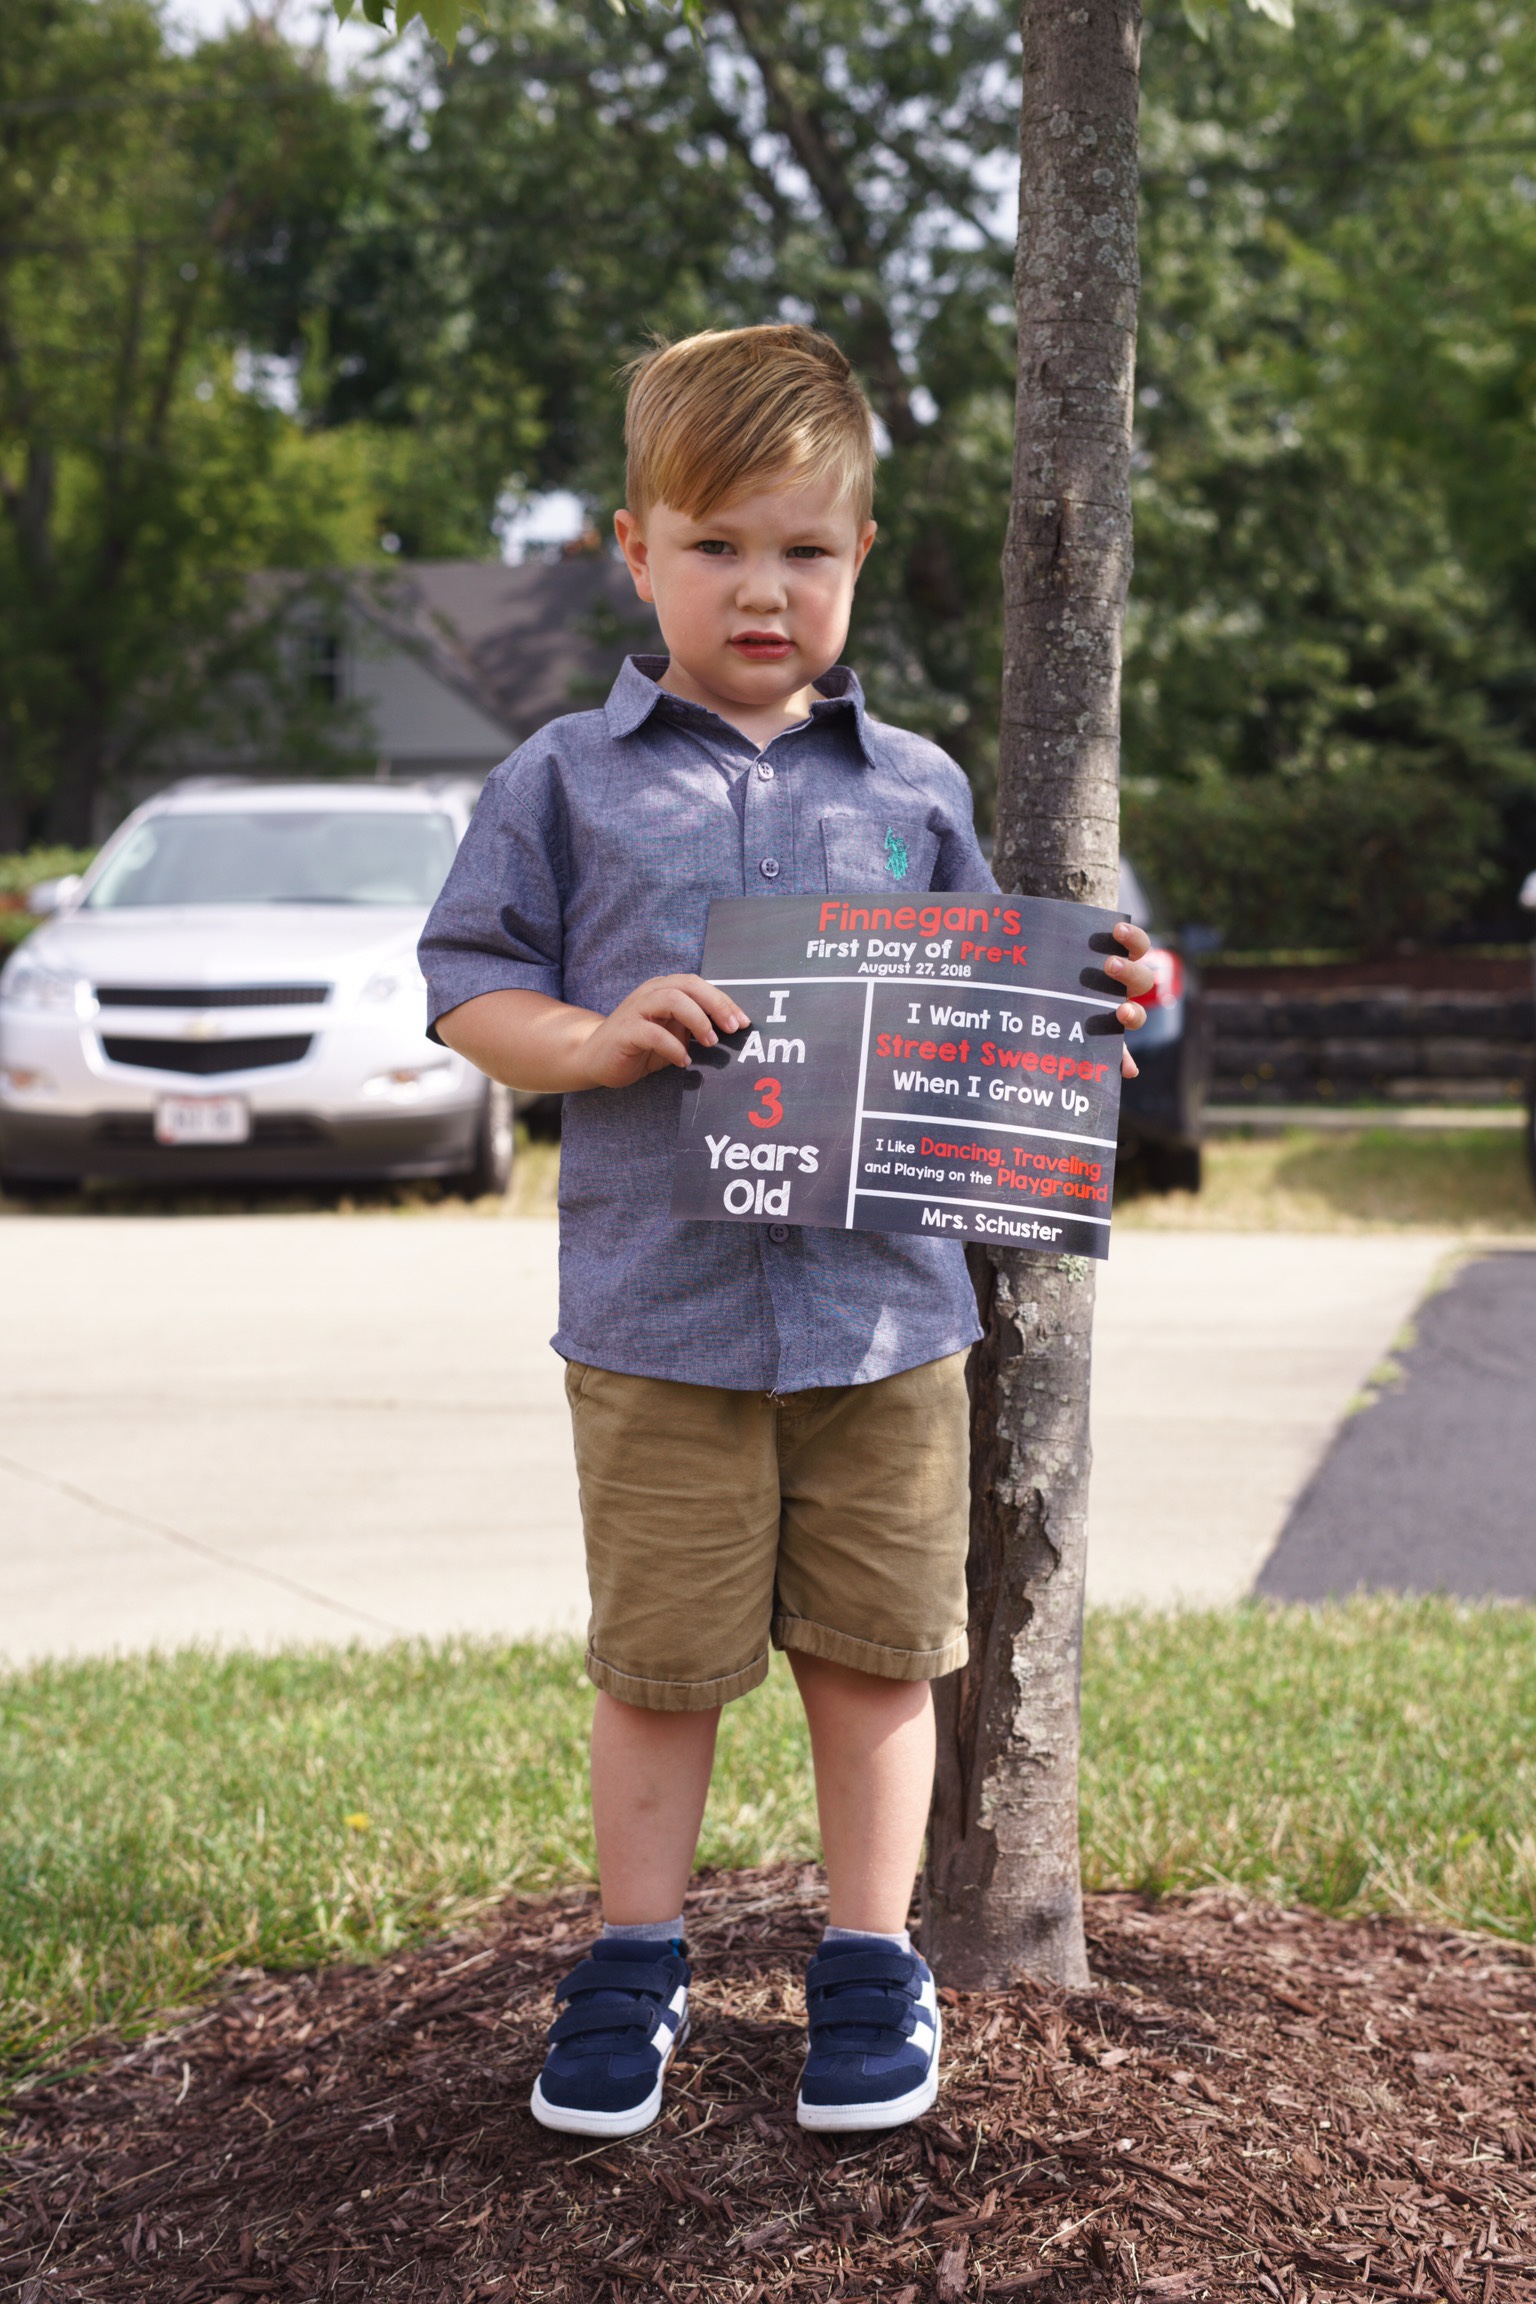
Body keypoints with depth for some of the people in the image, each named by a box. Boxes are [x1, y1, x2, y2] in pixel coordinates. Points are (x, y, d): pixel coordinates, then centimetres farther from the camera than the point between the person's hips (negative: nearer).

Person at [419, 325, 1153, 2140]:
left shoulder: (915, 789, 9)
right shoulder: (568, 780, 3)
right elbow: (467, 987, 3)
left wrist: (1094, 1005, -4)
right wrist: (596, 1041, -15)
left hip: (886, 1306, 2)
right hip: (659, 1310, -2)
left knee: (875, 1648, 9)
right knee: (657, 1656, 6)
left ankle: (869, 1960, 24)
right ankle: (637, 1960, 23)